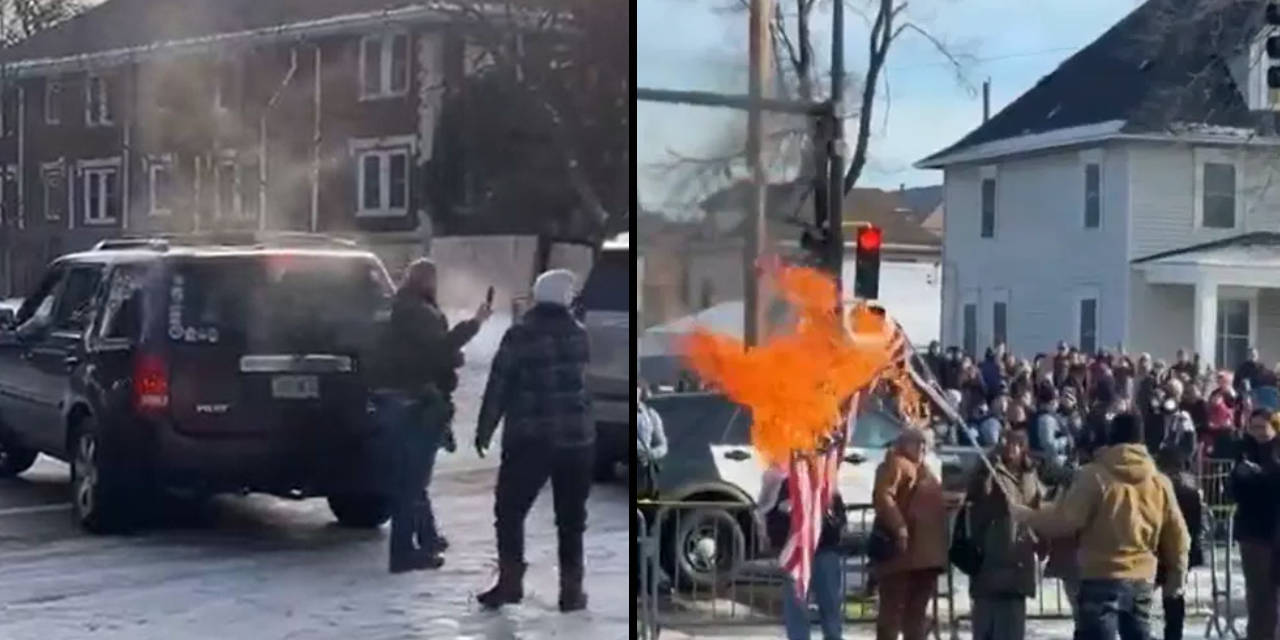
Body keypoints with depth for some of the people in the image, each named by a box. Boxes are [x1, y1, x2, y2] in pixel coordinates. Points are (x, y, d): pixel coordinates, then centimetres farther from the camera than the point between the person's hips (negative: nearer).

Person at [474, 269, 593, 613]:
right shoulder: (581, 335, 5)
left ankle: (510, 582, 4)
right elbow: (594, 385, 11)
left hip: (529, 440, -3)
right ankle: (571, 590, 8)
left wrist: (484, 430, 2)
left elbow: (498, 387, -5)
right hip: (577, 439, 3)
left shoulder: (519, 335, -7)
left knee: (509, 510, 9)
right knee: (571, 517, 10)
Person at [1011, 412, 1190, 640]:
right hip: (1142, 581, 6)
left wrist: (1025, 515, 4)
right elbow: (1176, 534, 12)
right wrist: (1176, 575, 27)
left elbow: (1064, 520, -12)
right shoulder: (1160, 482, 7)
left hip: (1102, 580, -5)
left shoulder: (1095, 475, -10)